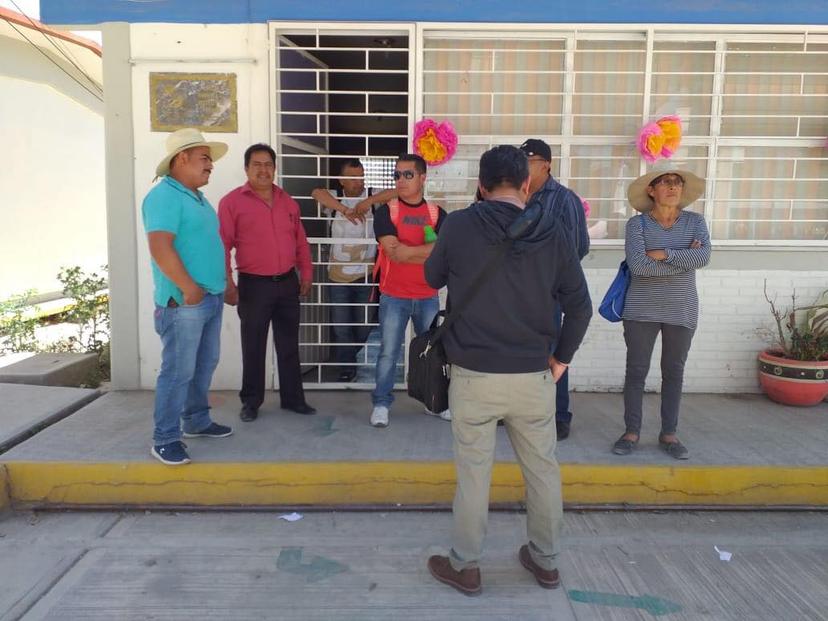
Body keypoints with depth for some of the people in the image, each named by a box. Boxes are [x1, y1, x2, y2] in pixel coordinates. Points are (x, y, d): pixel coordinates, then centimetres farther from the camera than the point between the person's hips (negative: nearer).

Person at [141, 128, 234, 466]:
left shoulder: (197, 197, 18)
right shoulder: (164, 196, -13)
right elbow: (160, 247, -24)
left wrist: (219, 285, 18)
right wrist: (189, 288, -22)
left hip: (211, 298, 10)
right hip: (184, 302, -10)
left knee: (205, 365, 17)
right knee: (178, 371, -4)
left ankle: (197, 421, 31)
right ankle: (164, 439, 6)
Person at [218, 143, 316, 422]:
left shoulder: (288, 202, 11)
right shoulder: (232, 201, -5)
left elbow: (301, 241, 15)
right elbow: (223, 246, -9)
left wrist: (306, 273, 11)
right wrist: (228, 284, -14)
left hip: (288, 283, 5)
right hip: (253, 285, -4)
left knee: (289, 345, 12)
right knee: (253, 347, 6)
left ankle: (292, 398, 24)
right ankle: (251, 402, 20)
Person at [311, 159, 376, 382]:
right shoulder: (336, 200, -1)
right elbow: (317, 193, -21)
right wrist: (345, 209, -33)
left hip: (365, 275, -1)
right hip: (338, 276, 1)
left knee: (364, 326, 12)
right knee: (341, 326, 6)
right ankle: (346, 368, 20)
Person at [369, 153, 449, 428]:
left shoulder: (437, 213, 3)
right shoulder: (386, 212, -3)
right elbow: (393, 253, -16)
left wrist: (407, 252, -17)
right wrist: (430, 249, -13)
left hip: (428, 297, 2)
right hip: (393, 297, -2)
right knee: (388, 352, 3)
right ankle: (381, 404, 15)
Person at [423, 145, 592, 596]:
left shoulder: (458, 225, -8)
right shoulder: (552, 231, -2)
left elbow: (432, 278, 9)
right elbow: (580, 305, 0)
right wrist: (562, 356, 11)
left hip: (474, 375, -2)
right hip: (533, 376, 2)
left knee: (473, 473, 10)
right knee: (543, 471, 18)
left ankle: (464, 567, 25)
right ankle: (545, 561, 34)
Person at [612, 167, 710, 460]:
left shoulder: (695, 221, 2)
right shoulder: (637, 223, -5)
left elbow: (703, 257, -14)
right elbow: (637, 265, -19)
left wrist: (664, 254, -19)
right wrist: (685, 260, -12)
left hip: (681, 311, 2)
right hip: (642, 310, -2)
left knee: (674, 372, 9)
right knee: (636, 371, 2)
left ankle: (669, 434, 19)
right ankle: (631, 432, 14)